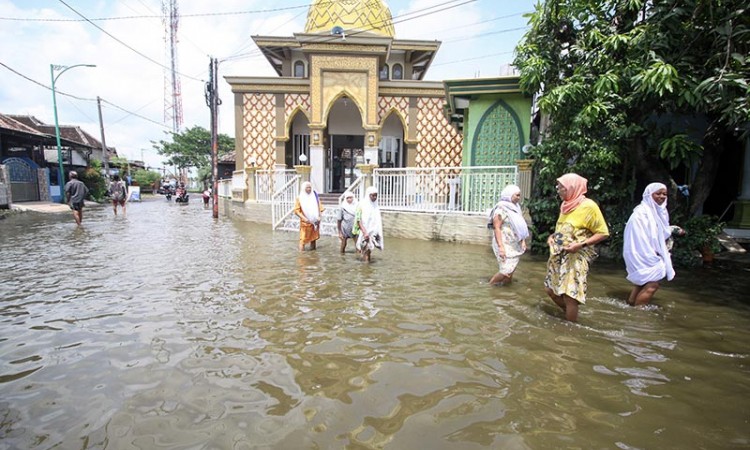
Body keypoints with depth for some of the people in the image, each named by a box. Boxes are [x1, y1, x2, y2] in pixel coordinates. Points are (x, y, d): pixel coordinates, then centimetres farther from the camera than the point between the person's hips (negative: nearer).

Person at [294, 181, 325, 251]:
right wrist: (304, 218, -17)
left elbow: (319, 207, 9)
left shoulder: (314, 196, 6)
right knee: (303, 238, -5)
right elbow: (296, 210, -7)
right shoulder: (299, 198, -4)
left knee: (313, 237, 11)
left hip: (314, 221, 3)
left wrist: (319, 216, -4)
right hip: (305, 222, -3)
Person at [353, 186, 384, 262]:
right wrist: (365, 232, -22)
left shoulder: (376, 206, 6)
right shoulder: (362, 205, -11)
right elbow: (358, 220, -15)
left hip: (373, 232, 5)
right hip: (363, 232, -5)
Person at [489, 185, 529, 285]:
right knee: (507, 270, -10)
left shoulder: (515, 207, 9)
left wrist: (523, 241, 11)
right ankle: (489, 285, 10)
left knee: (511, 270, 11)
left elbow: (520, 226, 17)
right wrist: (500, 246, -24)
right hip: (505, 245, -8)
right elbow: (496, 228, -19)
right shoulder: (501, 208, -14)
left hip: (515, 245, 8)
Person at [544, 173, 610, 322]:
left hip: (576, 257, -8)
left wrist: (581, 244, -23)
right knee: (550, 289, 12)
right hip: (558, 256, 8)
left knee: (570, 294, -8)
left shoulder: (588, 206, -12)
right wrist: (553, 236, 5)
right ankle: (569, 313, 33)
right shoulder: (566, 205, 10)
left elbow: (603, 232, -11)